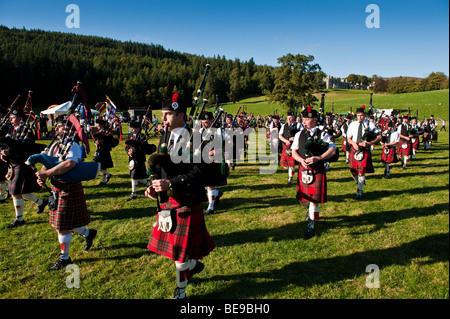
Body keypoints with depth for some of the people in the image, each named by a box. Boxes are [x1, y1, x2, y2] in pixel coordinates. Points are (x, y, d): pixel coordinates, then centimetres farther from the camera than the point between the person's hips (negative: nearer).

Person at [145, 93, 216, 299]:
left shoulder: (194, 138, -14)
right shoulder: (165, 138, 10)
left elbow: (201, 170, -23)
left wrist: (170, 183, -25)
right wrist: (154, 185, -2)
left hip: (186, 202, -7)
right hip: (167, 201, 7)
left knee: (180, 250, 5)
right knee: (172, 242, 19)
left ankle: (181, 290, 28)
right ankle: (194, 264, 47)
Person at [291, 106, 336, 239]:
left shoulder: (322, 135, -2)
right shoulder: (299, 134, 7)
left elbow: (333, 150, -10)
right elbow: (294, 152, 5)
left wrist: (318, 158, -23)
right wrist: (301, 160, -16)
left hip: (317, 171, -3)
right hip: (303, 170, 3)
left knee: (315, 198, -3)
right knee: (307, 196, 15)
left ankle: (311, 225, 6)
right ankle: (312, 211, 46)